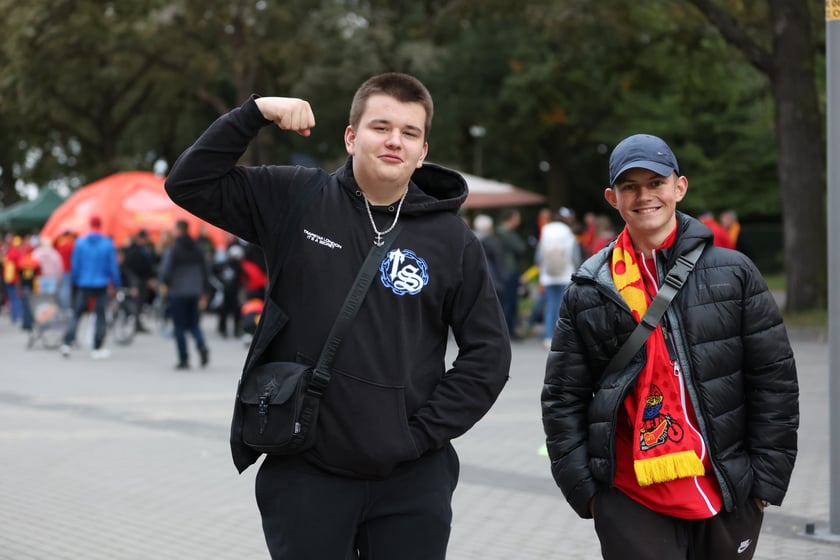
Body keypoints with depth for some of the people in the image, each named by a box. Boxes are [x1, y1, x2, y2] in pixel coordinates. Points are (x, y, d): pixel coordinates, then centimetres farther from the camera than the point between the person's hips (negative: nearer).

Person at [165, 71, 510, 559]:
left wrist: (424, 433, -5)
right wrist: (255, 114, -9)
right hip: (305, 474, 0)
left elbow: (488, 354, 3)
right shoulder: (294, 200, 2)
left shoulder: (454, 240, 1)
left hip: (412, 482, 1)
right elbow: (190, 185, 1)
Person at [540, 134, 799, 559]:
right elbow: (562, 399, 5)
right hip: (631, 504, 0)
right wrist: (583, 489, -2)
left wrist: (767, 478, -1)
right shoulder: (588, 291, 3)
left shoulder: (733, 273, 1)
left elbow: (775, 379, 3)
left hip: (728, 498, 1)